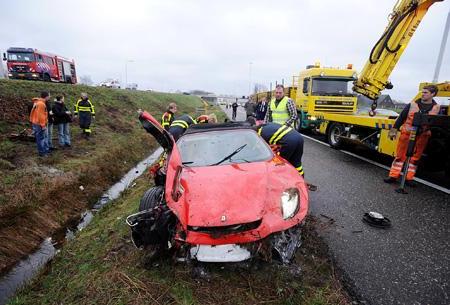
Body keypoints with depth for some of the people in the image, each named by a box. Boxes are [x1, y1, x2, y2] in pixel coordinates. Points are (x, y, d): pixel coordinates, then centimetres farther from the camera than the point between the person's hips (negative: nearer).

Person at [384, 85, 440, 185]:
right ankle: (393, 176, 7)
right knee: (400, 155, 2)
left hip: (422, 136, 2)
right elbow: (401, 117, 4)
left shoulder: (436, 108, 5)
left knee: (415, 157, 7)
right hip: (407, 133, -1)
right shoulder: (413, 104, 2)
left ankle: (409, 178, 15)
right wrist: (394, 130, 1)